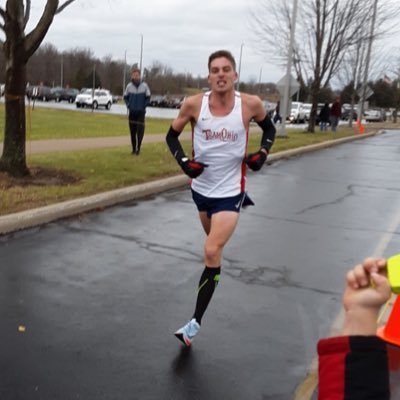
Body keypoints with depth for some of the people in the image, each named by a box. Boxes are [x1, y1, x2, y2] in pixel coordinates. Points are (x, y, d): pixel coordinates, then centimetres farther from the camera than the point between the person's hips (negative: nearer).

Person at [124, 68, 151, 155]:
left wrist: (144, 106, -5)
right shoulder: (129, 86, -1)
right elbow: (125, 97, 13)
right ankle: (133, 148, 15)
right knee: (132, 131, 6)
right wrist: (128, 105, 2)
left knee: (140, 131, -9)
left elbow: (148, 98, 3)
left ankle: (138, 148, -1)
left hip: (141, 112, -2)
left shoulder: (144, 85, -6)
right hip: (132, 112, 2)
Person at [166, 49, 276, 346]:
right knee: (214, 243, 25)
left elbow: (269, 128, 8)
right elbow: (172, 135, 3)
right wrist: (184, 161, -14)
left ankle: (196, 323, -5)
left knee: (212, 252, -14)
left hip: (229, 190, -3)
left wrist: (262, 154, -10)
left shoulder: (250, 104, -13)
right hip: (201, 187, 4)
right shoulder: (194, 104, -12)